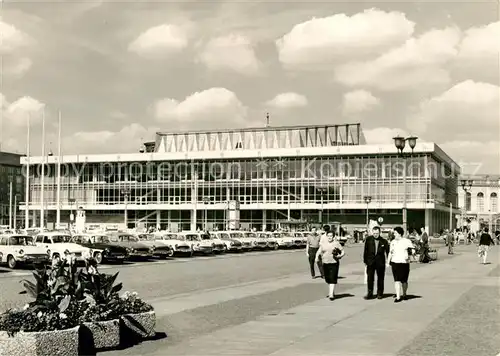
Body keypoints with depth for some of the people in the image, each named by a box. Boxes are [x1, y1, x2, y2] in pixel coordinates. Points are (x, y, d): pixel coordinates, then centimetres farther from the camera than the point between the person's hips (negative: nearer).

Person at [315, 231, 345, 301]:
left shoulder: (336, 243, -3)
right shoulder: (323, 244, 6)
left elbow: (343, 252, 1)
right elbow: (319, 251, 11)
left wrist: (340, 256, -18)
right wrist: (317, 257, -8)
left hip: (334, 263, -4)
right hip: (325, 263, 4)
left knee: (332, 279, -10)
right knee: (327, 279, 10)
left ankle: (331, 294, -10)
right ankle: (332, 291, 31)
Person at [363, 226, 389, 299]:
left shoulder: (383, 241, -2)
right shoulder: (368, 239, -1)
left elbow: (387, 251, 3)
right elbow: (366, 251, 3)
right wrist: (365, 260, 1)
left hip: (380, 262, 0)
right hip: (370, 261, 0)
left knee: (380, 278, 9)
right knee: (370, 278, -1)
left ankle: (380, 293, 20)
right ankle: (370, 293, 7)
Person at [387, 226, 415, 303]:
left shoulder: (407, 241, -1)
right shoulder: (393, 242, 12)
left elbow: (413, 250, -4)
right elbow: (390, 253, 17)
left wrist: (408, 254, -23)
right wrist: (388, 262, 12)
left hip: (404, 263, -2)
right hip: (395, 263, 2)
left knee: (404, 280, 7)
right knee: (397, 280, -8)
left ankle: (404, 295, 29)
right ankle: (398, 297, -8)